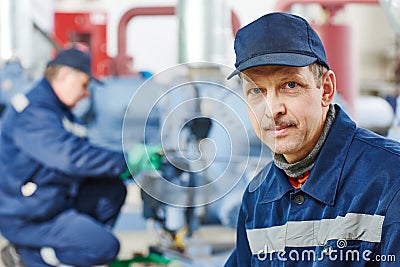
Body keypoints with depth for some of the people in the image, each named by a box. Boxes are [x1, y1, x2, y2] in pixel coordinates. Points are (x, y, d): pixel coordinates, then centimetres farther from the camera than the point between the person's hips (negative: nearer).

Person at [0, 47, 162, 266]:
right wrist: (127, 160, -23)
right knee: (106, 247, -16)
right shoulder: (33, 112, -21)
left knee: (113, 188, 8)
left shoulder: (57, 109, 14)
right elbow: (72, 157, -30)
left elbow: (83, 151, 14)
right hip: (26, 219, -11)